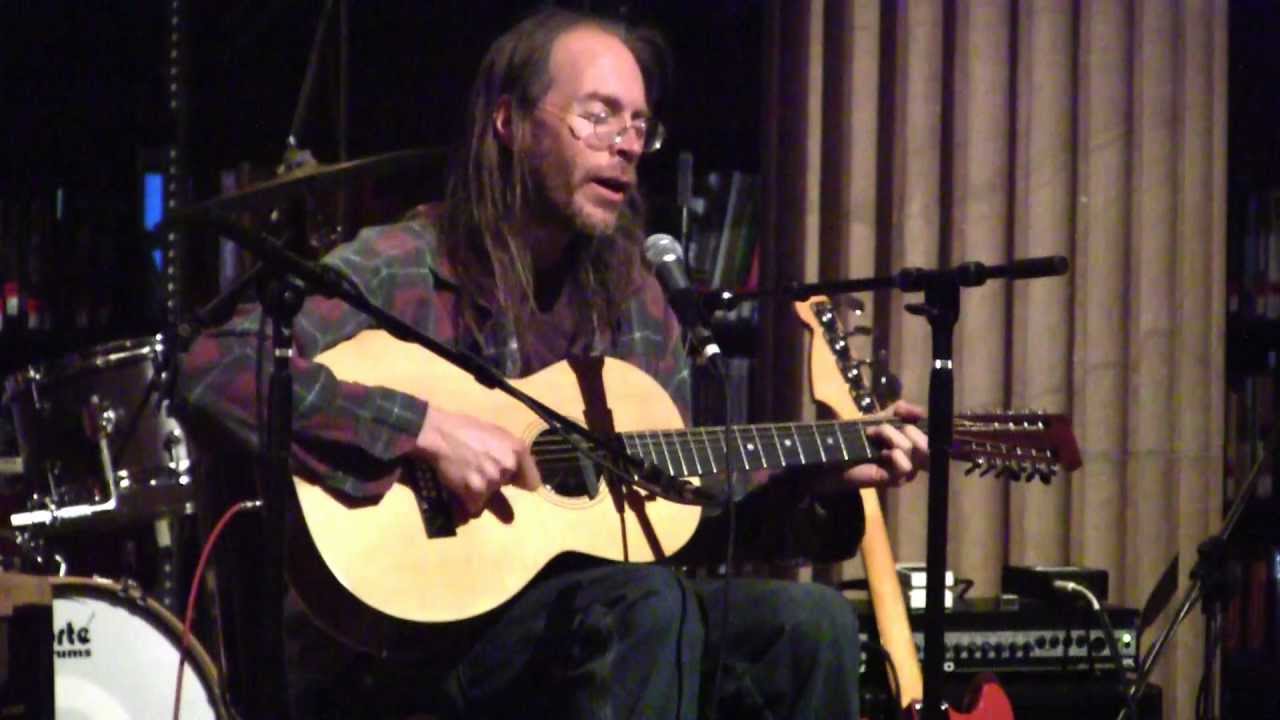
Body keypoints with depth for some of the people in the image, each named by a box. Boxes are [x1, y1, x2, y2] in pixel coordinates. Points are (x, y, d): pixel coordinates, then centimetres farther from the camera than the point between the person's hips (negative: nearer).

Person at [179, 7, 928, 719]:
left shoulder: (633, 301, 14)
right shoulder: (397, 269, -7)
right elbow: (218, 364, -22)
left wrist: (832, 482, 5)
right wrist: (425, 429, -27)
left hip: (596, 619, 7)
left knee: (811, 621, -11)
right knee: (650, 604, -31)